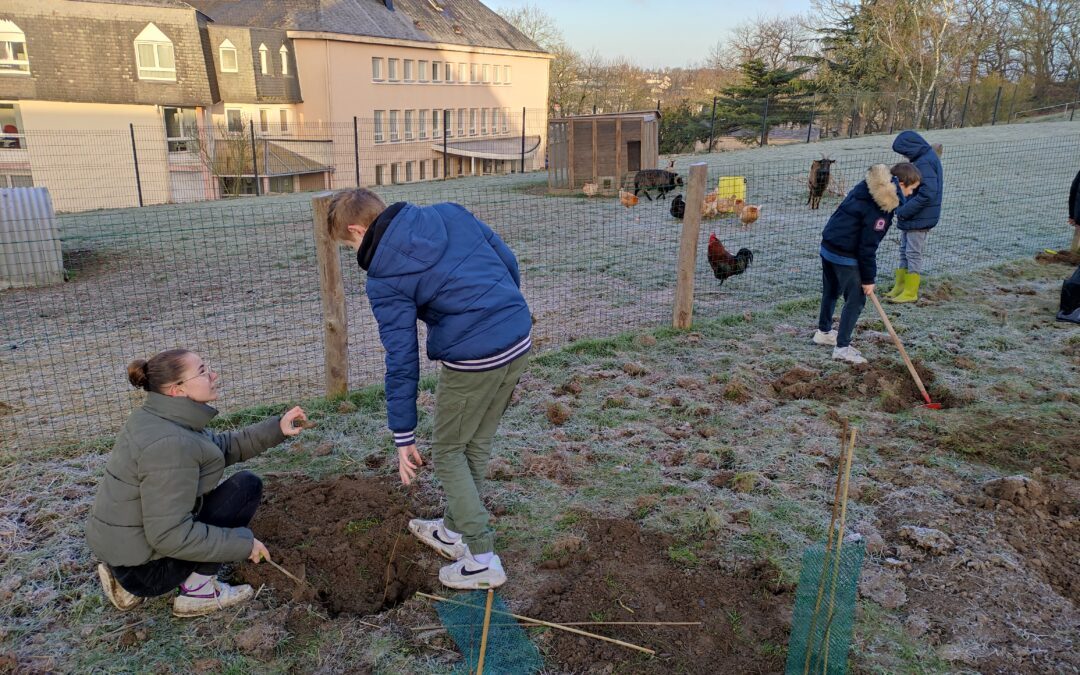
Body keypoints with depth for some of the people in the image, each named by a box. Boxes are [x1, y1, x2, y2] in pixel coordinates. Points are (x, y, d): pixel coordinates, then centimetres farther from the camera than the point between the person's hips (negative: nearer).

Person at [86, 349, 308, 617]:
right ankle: (198, 591, -1)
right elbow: (170, 536, -29)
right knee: (247, 486, -8)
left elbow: (221, 446, 12)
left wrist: (277, 428, 3)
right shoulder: (170, 443, -29)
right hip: (146, 567, -9)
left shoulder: (156, 417, 1)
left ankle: (130, 583, 18)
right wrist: (244, 543, -20)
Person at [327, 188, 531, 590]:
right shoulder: (448, 213, 8)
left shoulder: (384, 278, -7)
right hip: (520, 338, 7)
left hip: (474, 360, -7)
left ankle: (483, 559, 15)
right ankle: (455, 530, 40)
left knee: (448, 452, 13)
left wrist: (403, 437, 0)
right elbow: (508, 261, 11)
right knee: (477, 445, 22)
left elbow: (402, 362, -7)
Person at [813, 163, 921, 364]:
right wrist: (868, 278, -11)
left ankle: (823, 332, 39)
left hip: (828, 246, 9)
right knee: (856, 299, 1)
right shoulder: (879, 206, -21)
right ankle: (842, 347, 5)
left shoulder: (867, 187, 6)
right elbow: (868, 246, -20)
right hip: (845, 257, -9)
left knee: (831, 292, 23)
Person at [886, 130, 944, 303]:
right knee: (904, 251, 16)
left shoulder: (925, 163, -21)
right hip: (910, 218, 10)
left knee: (914, 254, -2)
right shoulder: (921, 159, 10)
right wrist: (902, 210, 7)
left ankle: (910, 293, 7)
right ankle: (900, 288, 25)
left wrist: (904, 211, -20)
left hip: (919, 220, -10)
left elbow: (927, 194, -27)